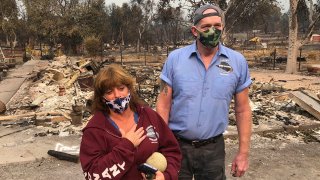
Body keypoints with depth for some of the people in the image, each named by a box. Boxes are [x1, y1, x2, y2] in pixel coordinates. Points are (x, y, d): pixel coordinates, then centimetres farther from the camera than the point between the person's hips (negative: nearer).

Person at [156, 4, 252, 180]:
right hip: (176, 145, 0)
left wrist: (243, 152, 0)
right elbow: (164, 105, -4)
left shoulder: (238, 61, -5)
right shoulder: (175, 58, -7)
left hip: (213, 148, 1)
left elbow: (242, 110, 1)